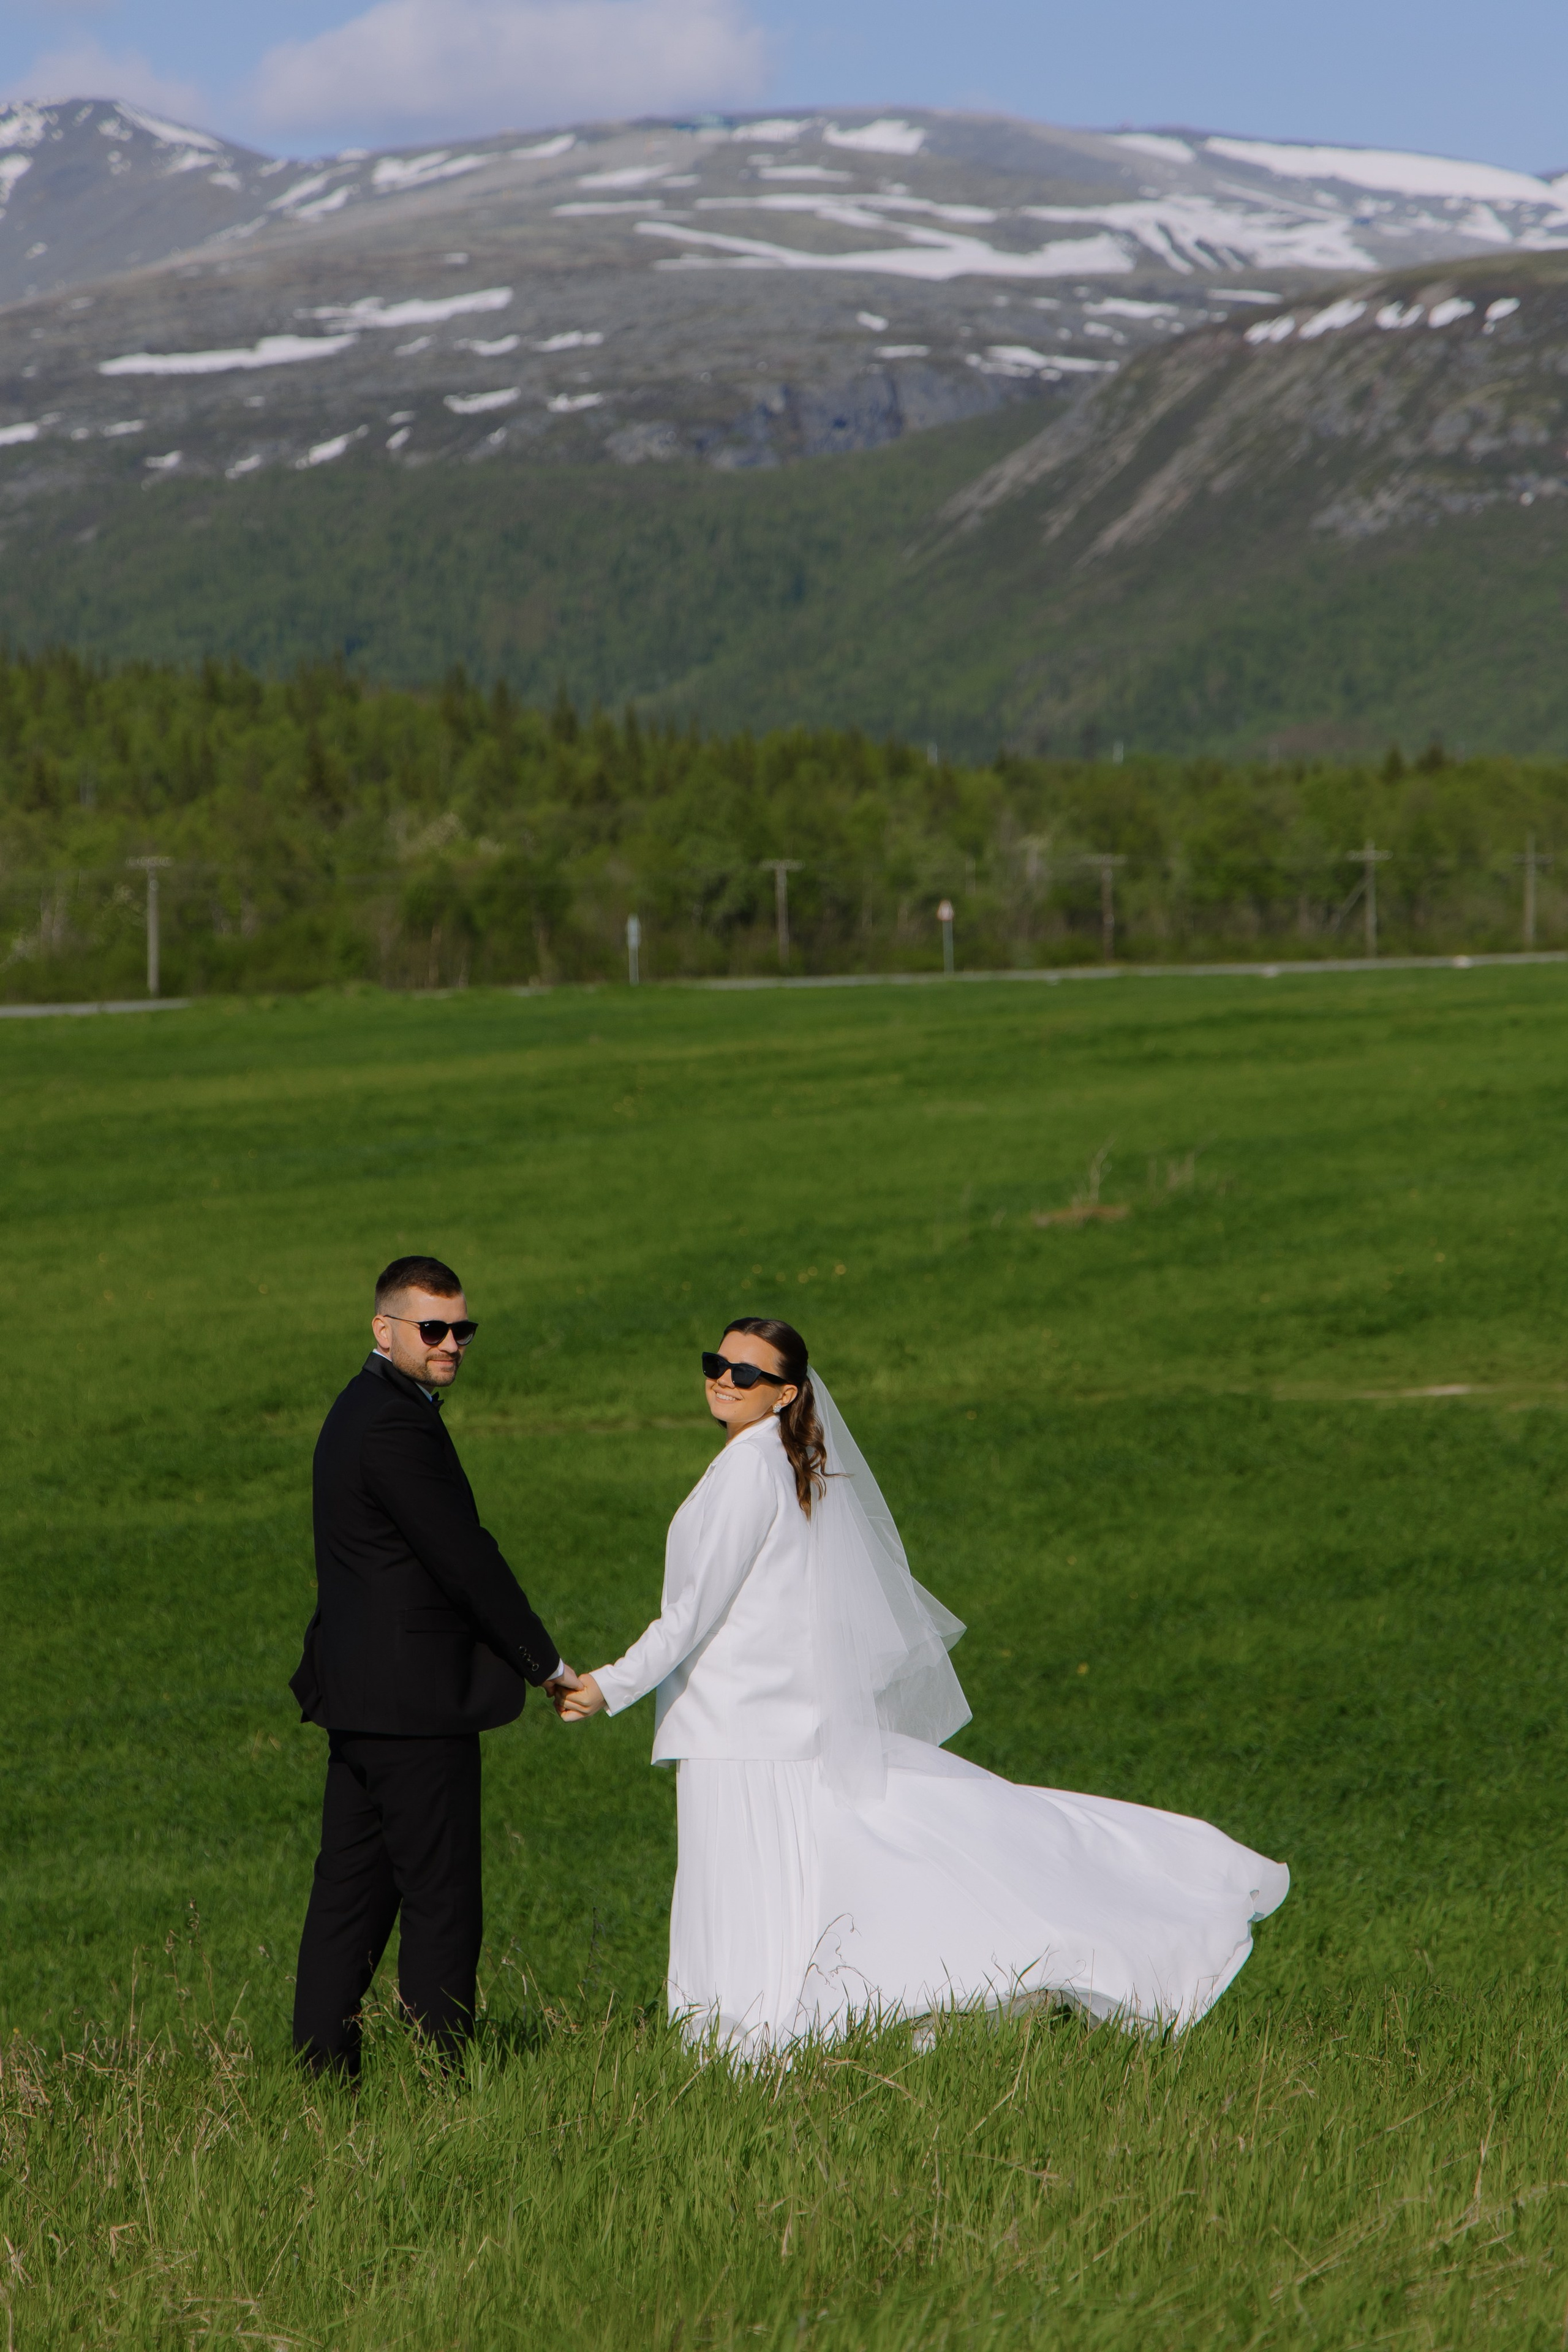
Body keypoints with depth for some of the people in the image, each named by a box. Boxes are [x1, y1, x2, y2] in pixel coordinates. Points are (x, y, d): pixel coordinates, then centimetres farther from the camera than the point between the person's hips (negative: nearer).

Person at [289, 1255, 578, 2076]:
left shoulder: (362, 1410, 16)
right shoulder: (396, 1425, -17)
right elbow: (466, 1560, -17)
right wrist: (545, 1663, -6)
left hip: (358, 1694, 10)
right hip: (414, 1700, -10)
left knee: (351, 1893, 11)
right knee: (440, 1901, -5)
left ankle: (323, 2071, 13)